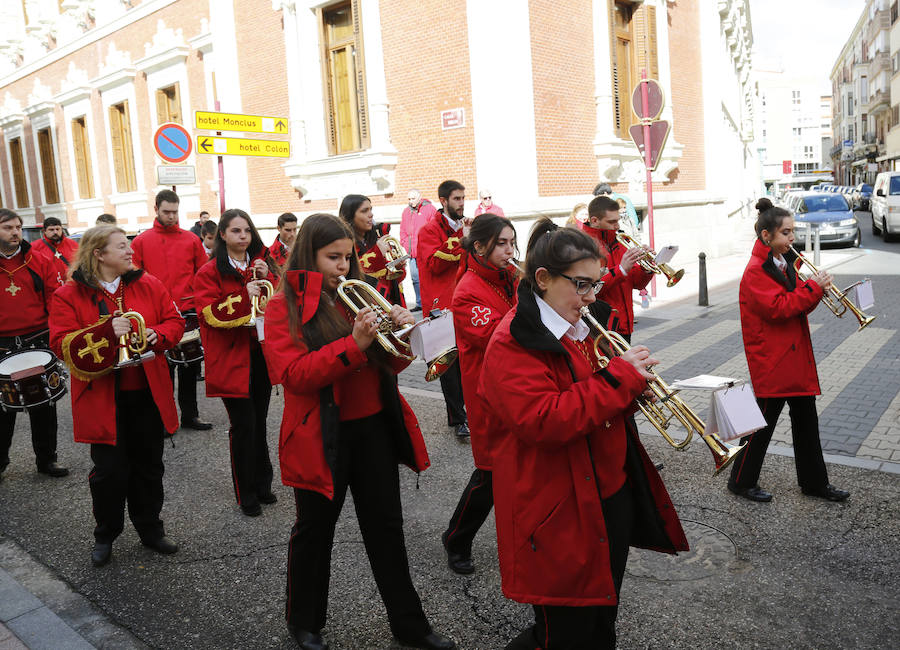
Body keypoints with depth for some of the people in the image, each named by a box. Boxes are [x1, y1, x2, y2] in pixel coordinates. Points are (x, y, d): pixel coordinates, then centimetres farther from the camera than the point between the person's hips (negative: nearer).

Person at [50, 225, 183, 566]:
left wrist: (158, 335, -14)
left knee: (149, 465, 14)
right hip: (102, 397, -3)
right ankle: (105, 535, 27)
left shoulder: (148, 285, 3)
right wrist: (106, 331, -26)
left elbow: (175, 321, 7)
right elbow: (62, 344, -12)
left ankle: (150, 528, 33)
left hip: (148, 393, 3)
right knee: (110, 469, 4)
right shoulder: (69, 295, -6)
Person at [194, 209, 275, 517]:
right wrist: (243, 297, -24)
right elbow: (211, 314, -13)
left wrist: (267, 279, -9)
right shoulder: (209, 272, -3)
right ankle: (246, 495, 13)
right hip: (231, 357, -4)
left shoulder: (260, 265, 12)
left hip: (261, 353, 4)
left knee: (259, 422, 13)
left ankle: (262, 484, 29)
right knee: (244, 425, -2)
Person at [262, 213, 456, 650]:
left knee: (386, 525, 12)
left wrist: (401, 332, -11)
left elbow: (390, 366, 10)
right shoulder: (284, 307, -5)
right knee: (315, 528, 12)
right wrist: (354, 344, -28)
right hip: (321, 436, -4)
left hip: (374, 428, 5)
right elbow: (293, 374, -18)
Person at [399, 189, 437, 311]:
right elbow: (403, 230, 21)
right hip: (412, 253, 6)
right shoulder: (406, 211, 15)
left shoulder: (429, 208, -3)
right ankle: (420, 303, 20)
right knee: (415, 278, 11)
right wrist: (405, 244, 8)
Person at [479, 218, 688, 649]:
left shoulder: (578, 329, 10)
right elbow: (541, 422, -30)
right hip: (561, 516, -9)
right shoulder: (513, 343, -18)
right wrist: (618, 379, -25)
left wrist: (631, 382, -2)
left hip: (612, 497, 9)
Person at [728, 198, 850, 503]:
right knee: (763, 423, 2)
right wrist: (812, 288, -20)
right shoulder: (756, 271, -16)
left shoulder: (784, 263, 12)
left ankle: (814, 481, 28)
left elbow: (796, 303, 12)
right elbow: (778, 308, -24)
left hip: (796, 356, 9)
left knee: (806, 420, 16)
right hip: (771, 361, -9)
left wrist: (816, 289, -7)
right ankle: (741, 481, 17)